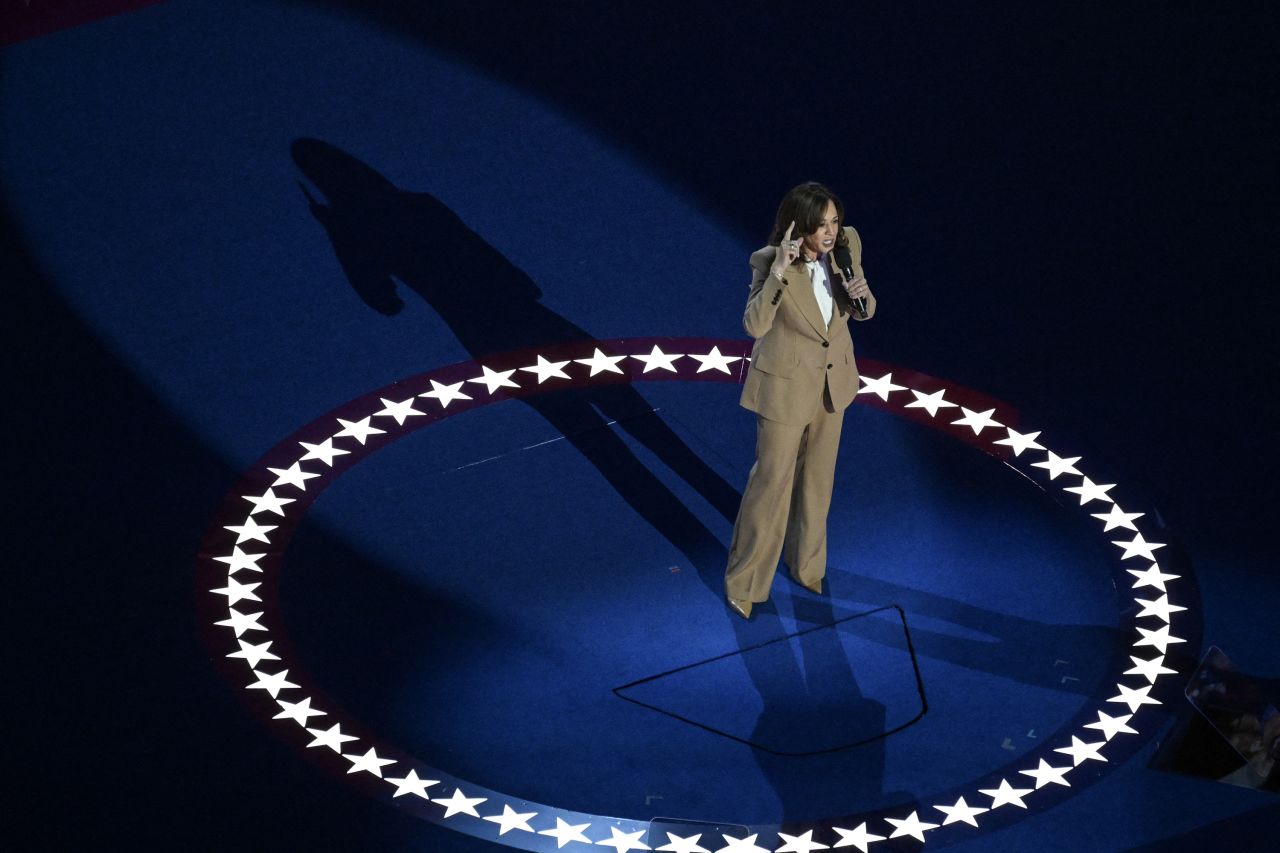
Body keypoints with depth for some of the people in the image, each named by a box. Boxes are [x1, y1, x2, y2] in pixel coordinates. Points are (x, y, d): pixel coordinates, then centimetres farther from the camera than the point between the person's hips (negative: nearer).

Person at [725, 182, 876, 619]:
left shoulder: (847, 244, -14)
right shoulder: (770, 261, -27)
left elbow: (863, 312, -1)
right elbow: (755, 325, -38)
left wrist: (861, 293, -25)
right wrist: (779, 272, -48)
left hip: (833, 381, 5)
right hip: (785, 384, -5)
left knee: (817, 477, 22)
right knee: (772, 480, 6)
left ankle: (806, 564, 43)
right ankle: (745, 581, 24)